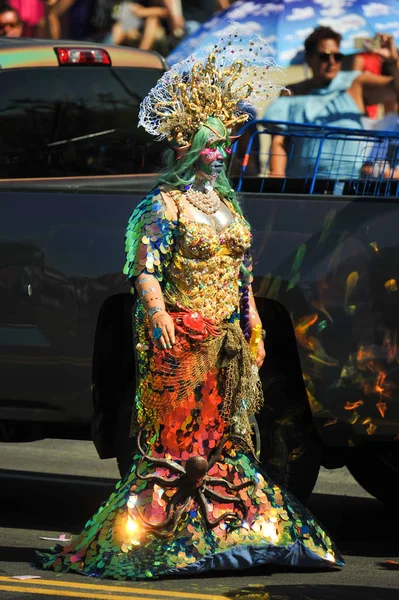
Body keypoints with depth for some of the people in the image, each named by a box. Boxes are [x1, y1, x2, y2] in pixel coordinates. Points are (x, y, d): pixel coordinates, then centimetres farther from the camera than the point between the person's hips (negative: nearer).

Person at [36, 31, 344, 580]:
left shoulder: (227, 203, 15)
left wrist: (253, 330, 16)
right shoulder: (166, 205, -7)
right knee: (177, 436, -7)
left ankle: (225, 529, 13)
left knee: (225, 431, 8)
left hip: (227, 338, 7)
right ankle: (141, 531, -3)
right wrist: (157, 314, -30)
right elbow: (145, 271, -15)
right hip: (181, 338, -7)